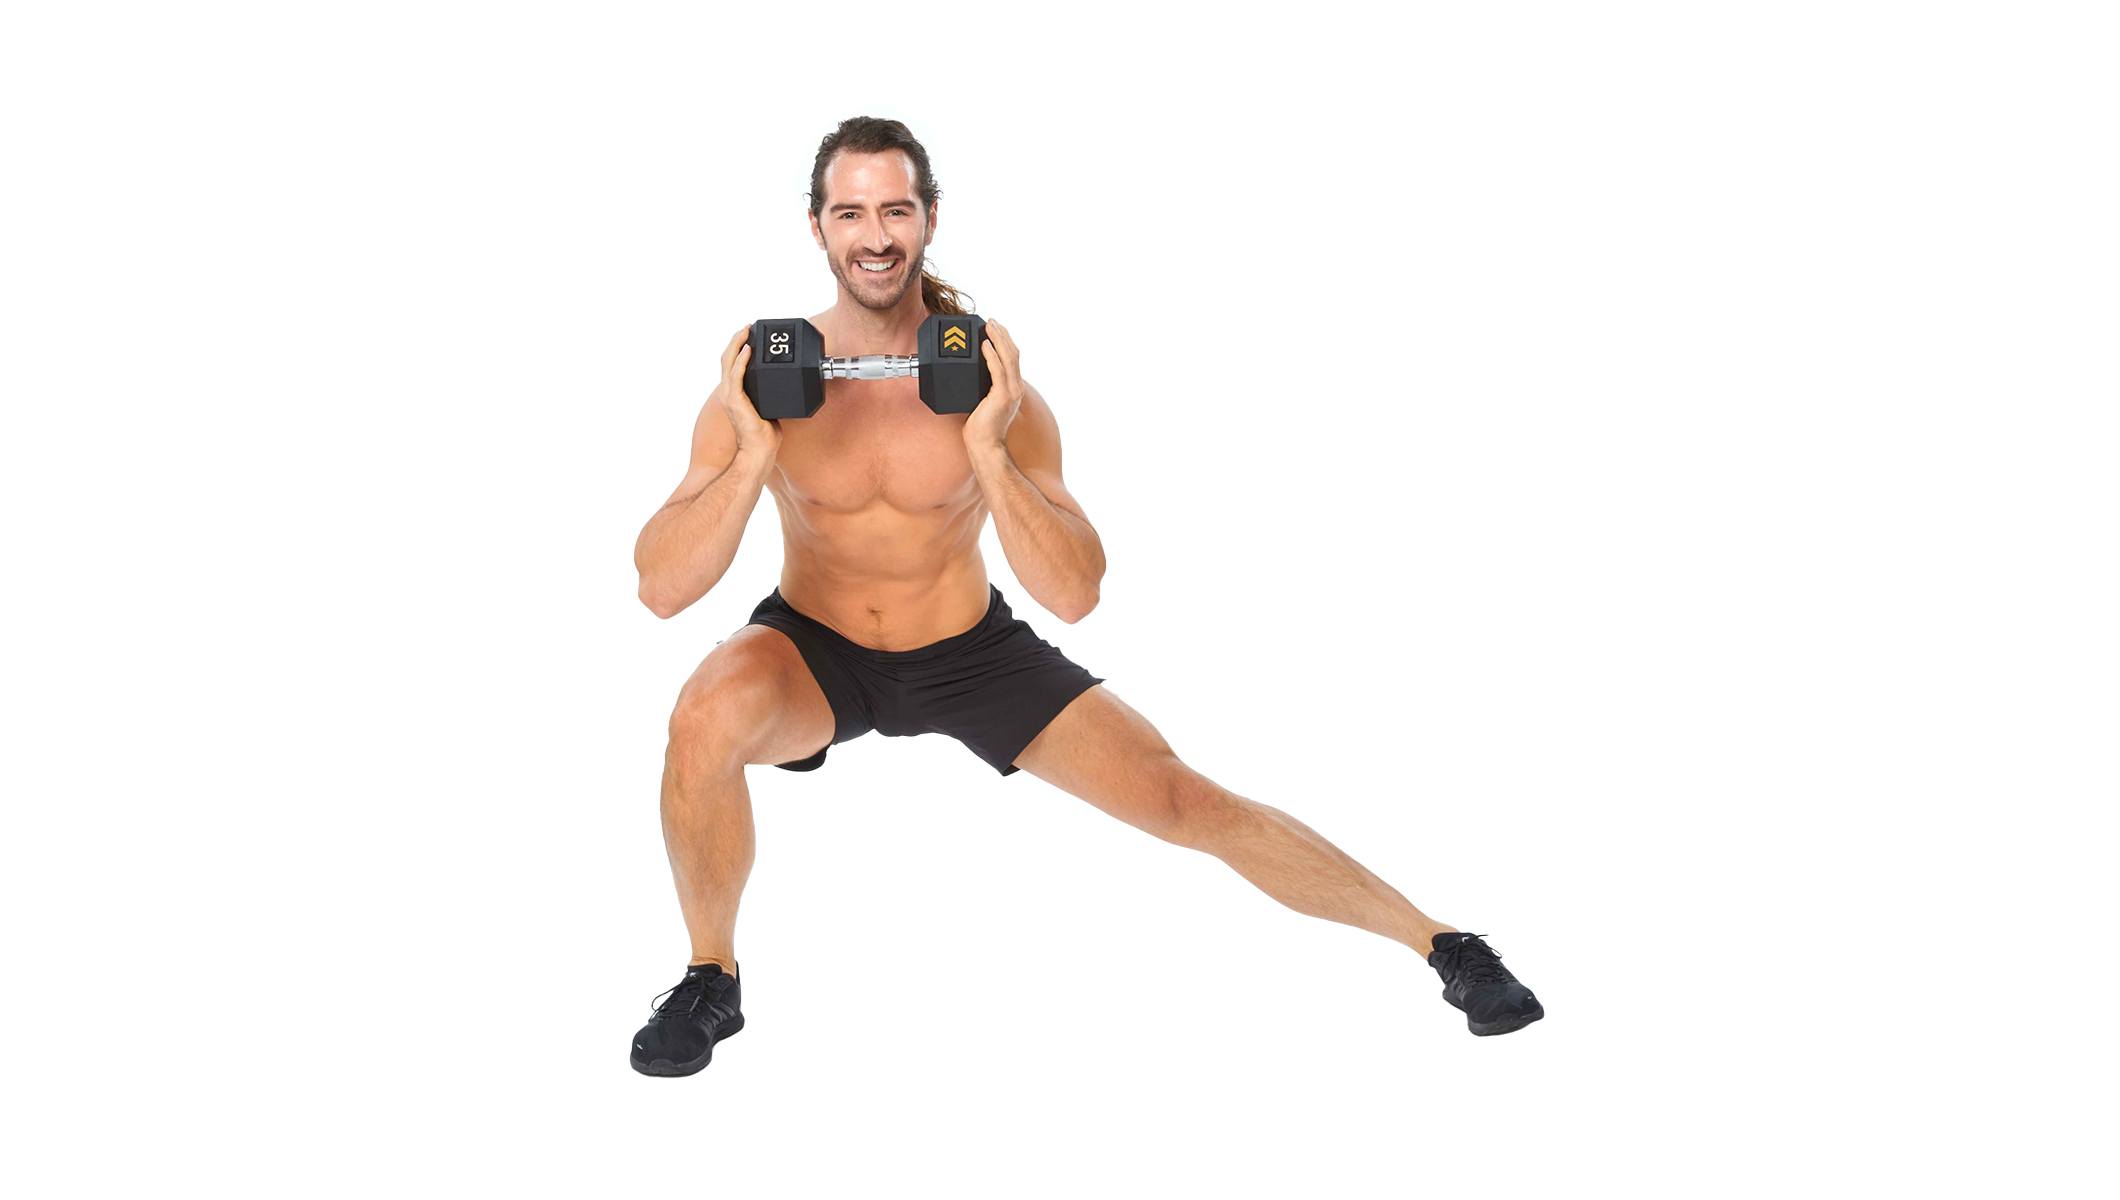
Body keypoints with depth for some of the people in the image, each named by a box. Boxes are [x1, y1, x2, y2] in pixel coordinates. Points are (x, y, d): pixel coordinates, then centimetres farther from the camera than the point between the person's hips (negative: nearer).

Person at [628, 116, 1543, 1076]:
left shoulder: (989, 384, -19)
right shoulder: (765, 381, -20)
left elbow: (1074, 594, -24)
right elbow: (663, 589, -25)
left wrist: (988, 449, -36)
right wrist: (753, 453, -38)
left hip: (970, 651, 1)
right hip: (815, 654, 0)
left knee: (1184, 800, -7)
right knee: (708, 715, -35)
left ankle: (1438, 940, 11)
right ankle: (711, 977, -11)